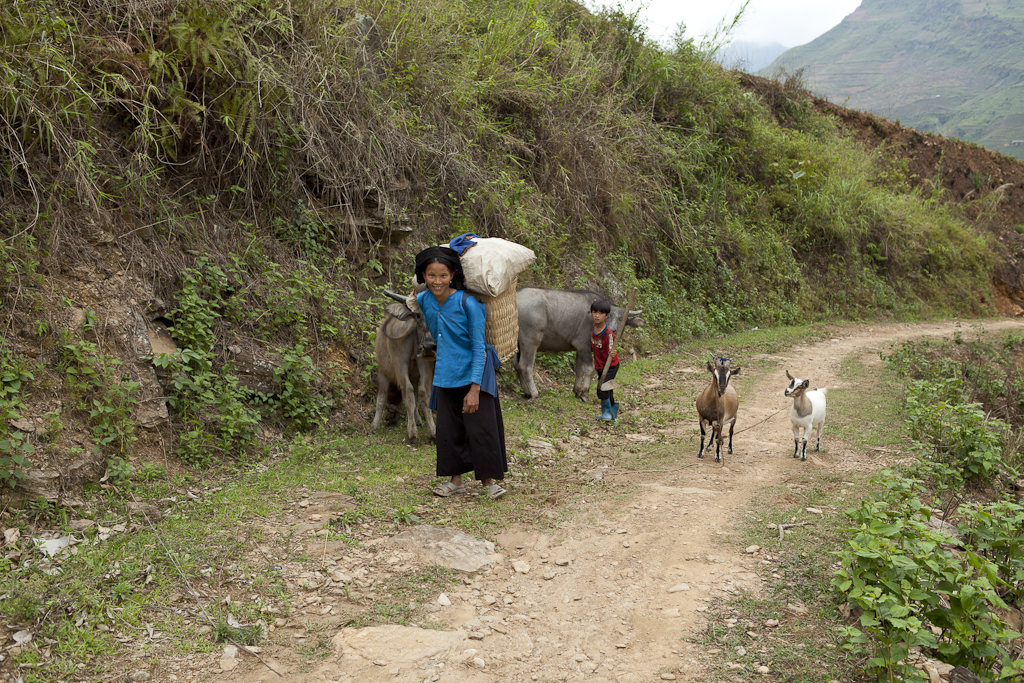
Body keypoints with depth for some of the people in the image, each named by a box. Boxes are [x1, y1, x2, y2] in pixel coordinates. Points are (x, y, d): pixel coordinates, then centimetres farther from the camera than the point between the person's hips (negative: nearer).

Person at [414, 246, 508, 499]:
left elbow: (479, 348, -18)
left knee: (481, 428, -5)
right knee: (448, 429, 9)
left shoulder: (468, 303, -20)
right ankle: (456, 480, 22)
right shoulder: (423, 301, -3)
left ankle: (490, 480, 8)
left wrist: (474, 389, -22)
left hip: (473, 375, -5)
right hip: (445, 376, 6)